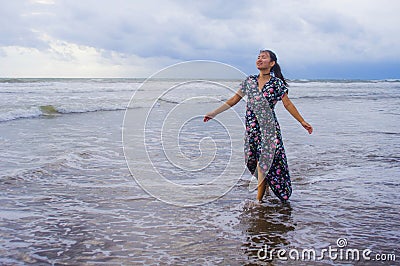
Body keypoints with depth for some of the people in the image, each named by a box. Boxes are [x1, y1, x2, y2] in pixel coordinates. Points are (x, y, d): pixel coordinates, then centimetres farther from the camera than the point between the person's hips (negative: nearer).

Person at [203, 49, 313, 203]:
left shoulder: (277, 83, -1)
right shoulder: (249, 81, 9)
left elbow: (288, 104, 5)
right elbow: (233, 100, 13)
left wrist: (303, 122, 5)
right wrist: (214, 113, 12)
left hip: (269, 128, -4)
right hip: (251, 128, 4)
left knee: (264, 162, -7)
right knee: (252, 161, 7)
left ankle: (259, 199, 0)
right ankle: (263, 185, 33)